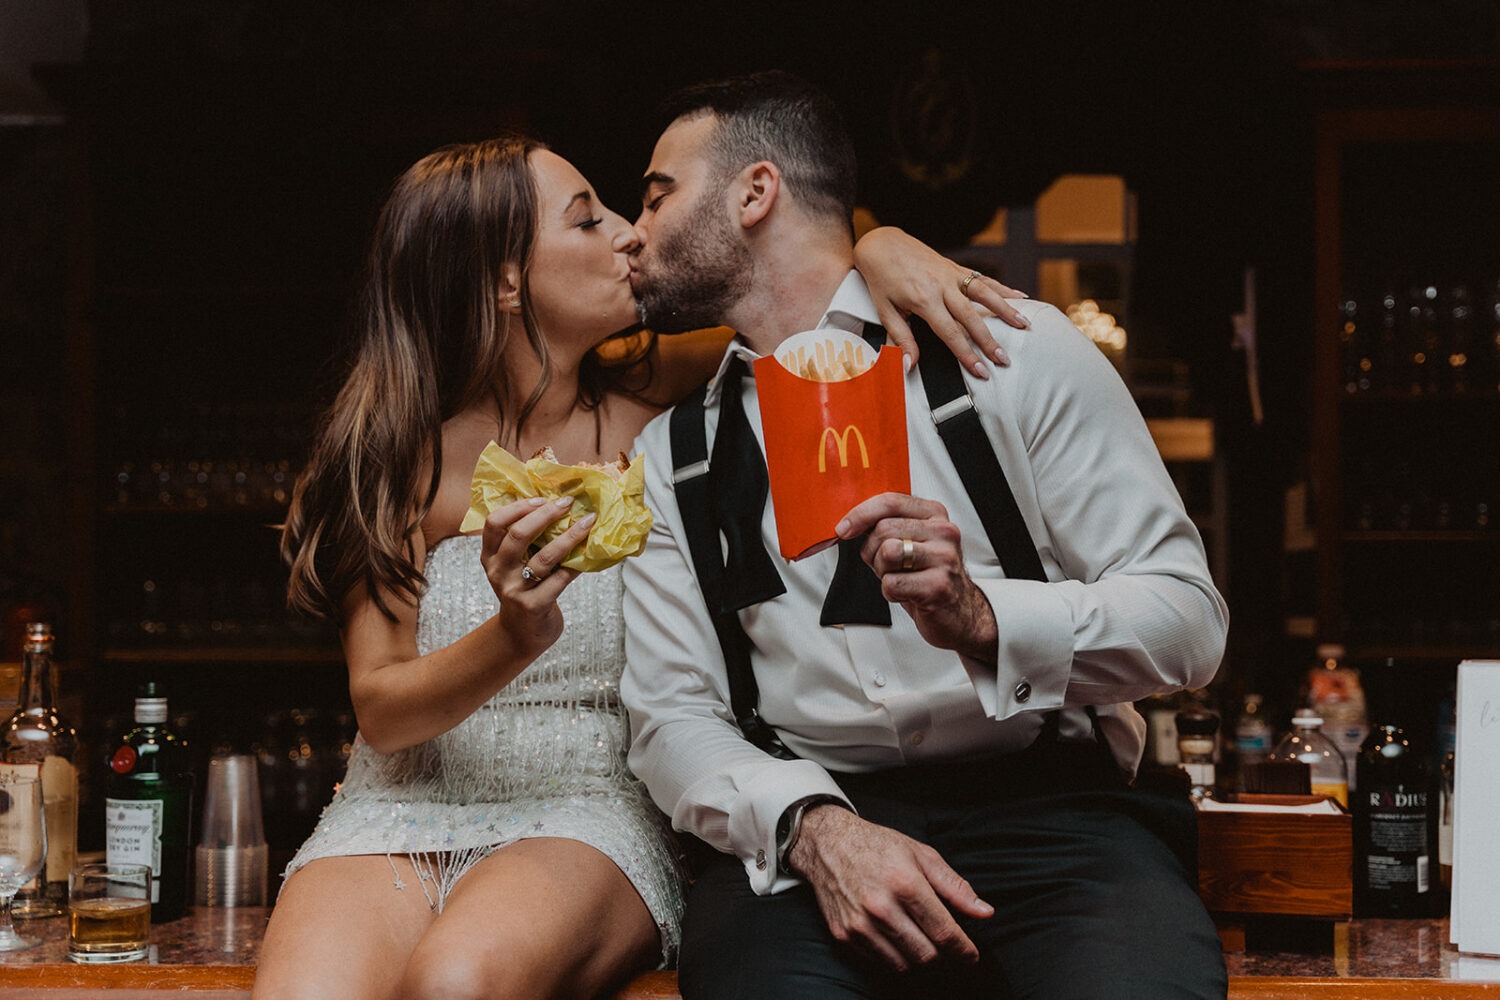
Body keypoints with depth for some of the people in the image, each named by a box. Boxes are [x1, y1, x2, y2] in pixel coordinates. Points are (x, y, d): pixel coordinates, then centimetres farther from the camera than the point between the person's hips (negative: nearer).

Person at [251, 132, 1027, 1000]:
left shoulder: (641, 395, 5)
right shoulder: (407, 451, 0)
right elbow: (380, 710, -5)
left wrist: (880, 248, -10)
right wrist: (514, 639, -25)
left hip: (594, 811, 0)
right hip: (405, 817, 0)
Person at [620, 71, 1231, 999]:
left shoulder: (1017, 351, 6)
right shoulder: (670, 456, 16)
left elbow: (1189, 620, 1)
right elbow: (674, 716, 8)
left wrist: (982, 619, -18)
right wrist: (815, 828, -13)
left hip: (1051, 798, -1)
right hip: (804, 811, 1)